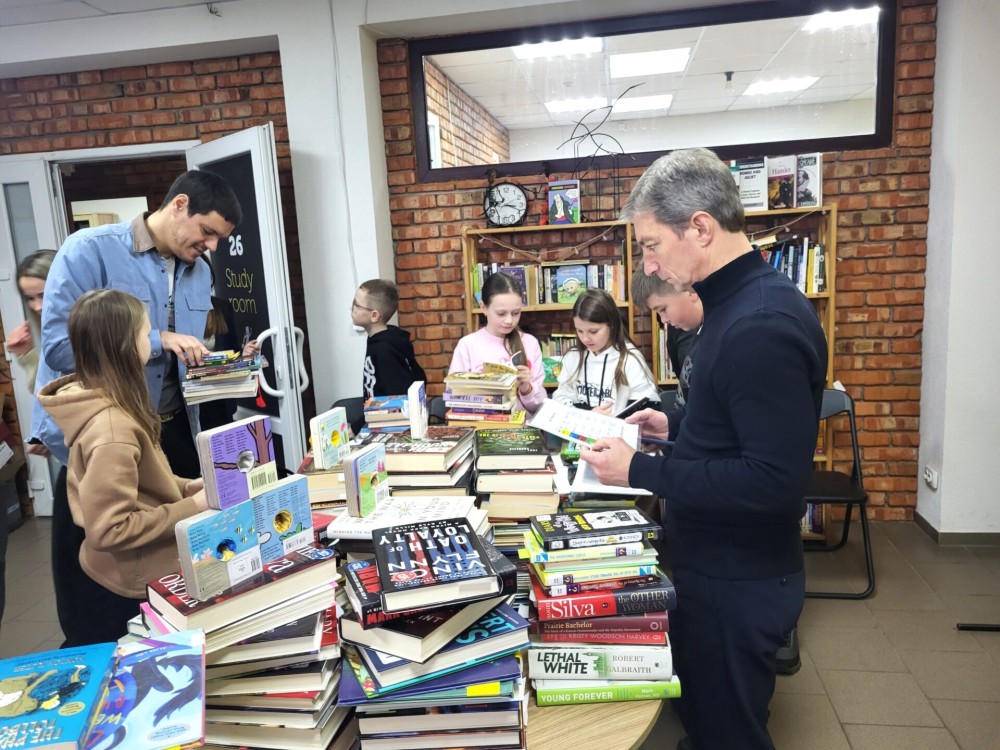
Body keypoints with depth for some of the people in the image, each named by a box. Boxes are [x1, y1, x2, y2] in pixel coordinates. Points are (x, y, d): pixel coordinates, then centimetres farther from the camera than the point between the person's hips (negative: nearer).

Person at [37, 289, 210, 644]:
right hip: (137, 587, -9)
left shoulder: (102, 403, 0)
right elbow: (109, 530, -29)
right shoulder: (111, 428, -31)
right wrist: (191, 508, -23)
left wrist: (184, 486, 3)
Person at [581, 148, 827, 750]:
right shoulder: (742, 300, 6)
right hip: (719, 564, 9)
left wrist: (640, 471, -24)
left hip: (739, 583, -9)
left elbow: (775, 480, -29)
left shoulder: (762, 324, -26)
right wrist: (676, 426, 6)